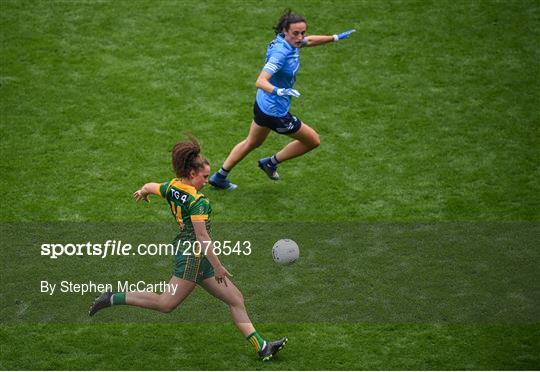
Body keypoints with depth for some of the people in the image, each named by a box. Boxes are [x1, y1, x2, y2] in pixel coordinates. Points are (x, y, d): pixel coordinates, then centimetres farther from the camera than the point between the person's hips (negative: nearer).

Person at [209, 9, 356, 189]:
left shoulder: (288, 40, -6)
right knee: (313, 141, 8)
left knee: (251, 143, 30)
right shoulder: (281, 53, -32)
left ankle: (220, 176, 40)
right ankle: (272, 162, 22)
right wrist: (279, 91, -57)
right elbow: (260, 82, -40)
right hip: (275, 112, -9)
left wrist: (335, 38, 20)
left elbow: (309, 40, 18)